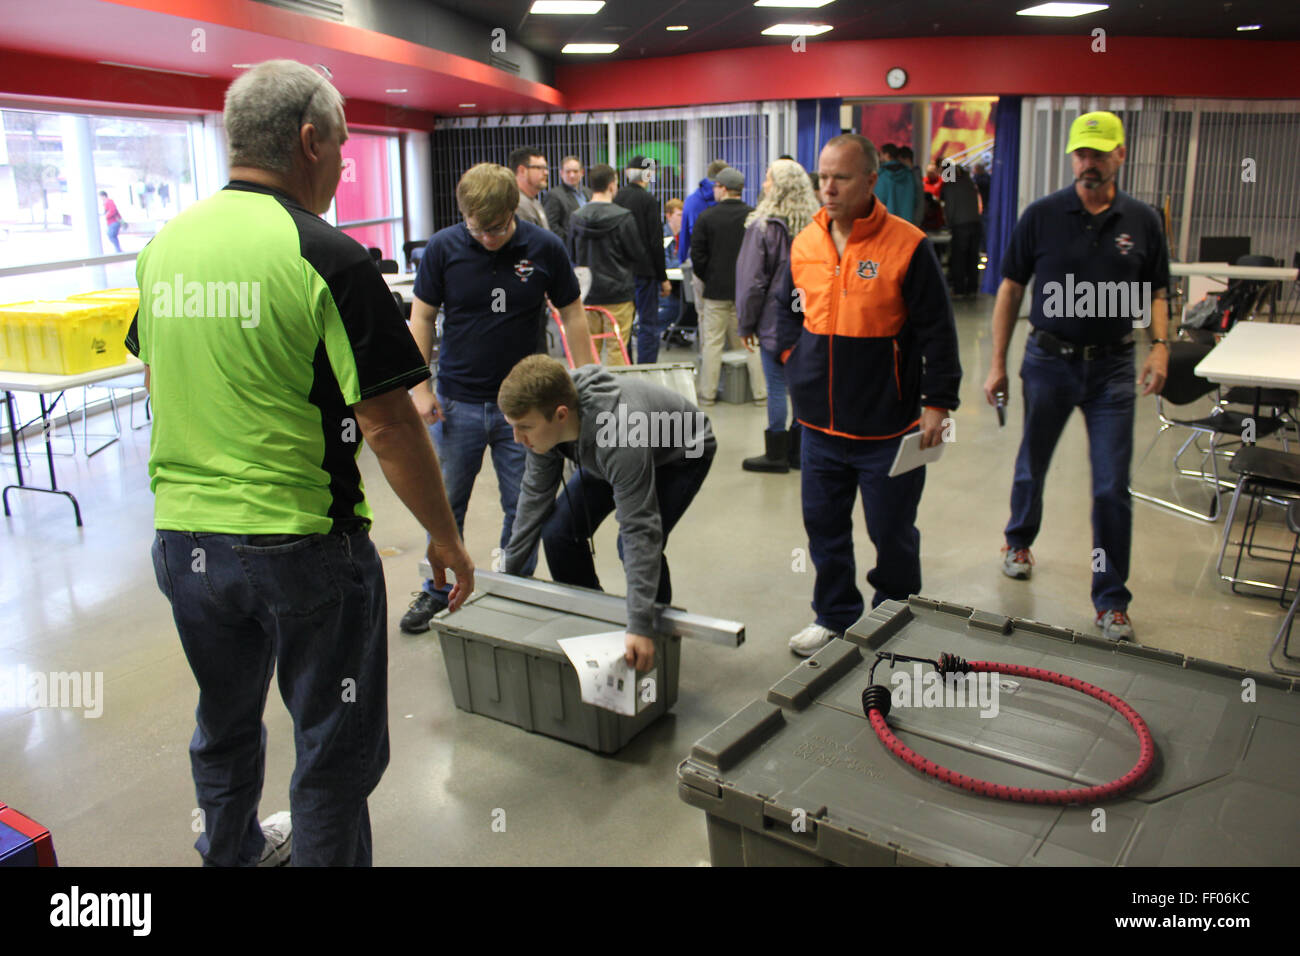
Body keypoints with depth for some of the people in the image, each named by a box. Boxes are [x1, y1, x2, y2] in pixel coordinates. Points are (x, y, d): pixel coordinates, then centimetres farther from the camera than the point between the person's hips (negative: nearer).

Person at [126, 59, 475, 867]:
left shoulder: (165, 245, 4)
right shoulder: (327, 257, -17)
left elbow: (157, 383, 15)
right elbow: (385, 423, -18)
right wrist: (446, 539, -8)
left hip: (181, 536, 7)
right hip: (300, 546, -7)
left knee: (225, 725, 26)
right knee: (337, 748, 10)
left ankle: (232, 853, 47)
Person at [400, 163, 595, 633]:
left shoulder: (544, 247, -9)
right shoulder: (442, 248, -8)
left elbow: (572, 315, 0)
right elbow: (422, 317, 1)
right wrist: (420, 387, -4)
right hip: (457, 401, 1)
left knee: (523, 506, 8)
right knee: (445, 504, 12)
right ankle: (437, 590, 30)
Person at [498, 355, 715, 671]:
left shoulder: (618, 435, -46)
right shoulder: (544, 421, -24)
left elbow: (640, 531, -45)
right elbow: (536, 494, -8)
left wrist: (640, 626, -47)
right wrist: (508, 572, -4)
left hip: (683, 454, -6)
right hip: (609, 457, 7)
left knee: (635, 544, -26)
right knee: (558, 532, -8)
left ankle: (655, 631, 2)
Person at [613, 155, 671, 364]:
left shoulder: (616, 198, 7)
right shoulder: (648, 200, -9)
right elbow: (656, 242, -10)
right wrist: (663, 278, -5)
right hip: (644, 270, -6)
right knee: (648, 325, -2)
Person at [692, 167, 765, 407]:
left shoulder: (707, 217, -6)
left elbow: (697, 254, -5)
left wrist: (707, 278, 10)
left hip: (716, 288, -1)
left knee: (712, 342, 6)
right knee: (753, 341, 7)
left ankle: (707, 394, 9)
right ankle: (761, 393, 8)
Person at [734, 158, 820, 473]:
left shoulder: (763, 226, -11)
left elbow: (752, 279, -9)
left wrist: (746, 323, -1)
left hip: (775, 320, -5)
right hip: (809, 322, 5)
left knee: (776, 388, 2)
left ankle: (776, 454, 10)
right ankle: (800, 451, 21)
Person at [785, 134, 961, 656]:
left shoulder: (906, 245, -11)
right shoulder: (804, 244, 5)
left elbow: (937, 331, -7)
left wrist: (937, 402, -9)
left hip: (887, 427, -5)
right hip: (821, 423, 5)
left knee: (891, 533, 8)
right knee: (824, 526, 14)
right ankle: (835, 617, 32)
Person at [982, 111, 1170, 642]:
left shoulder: (1142, 221, 2)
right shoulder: (1042, 215, -3)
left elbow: (1155, 292, 11)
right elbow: (1010, 288, 0)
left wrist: (1159, 346, -7)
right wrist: (998, 364, -3)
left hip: (1112, 366, 1)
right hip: (1049, 360, 0)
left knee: (1113, 488, -1)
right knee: (1032, 464, 17)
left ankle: (1111, 600, 10)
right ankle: (1019, 541, 45)